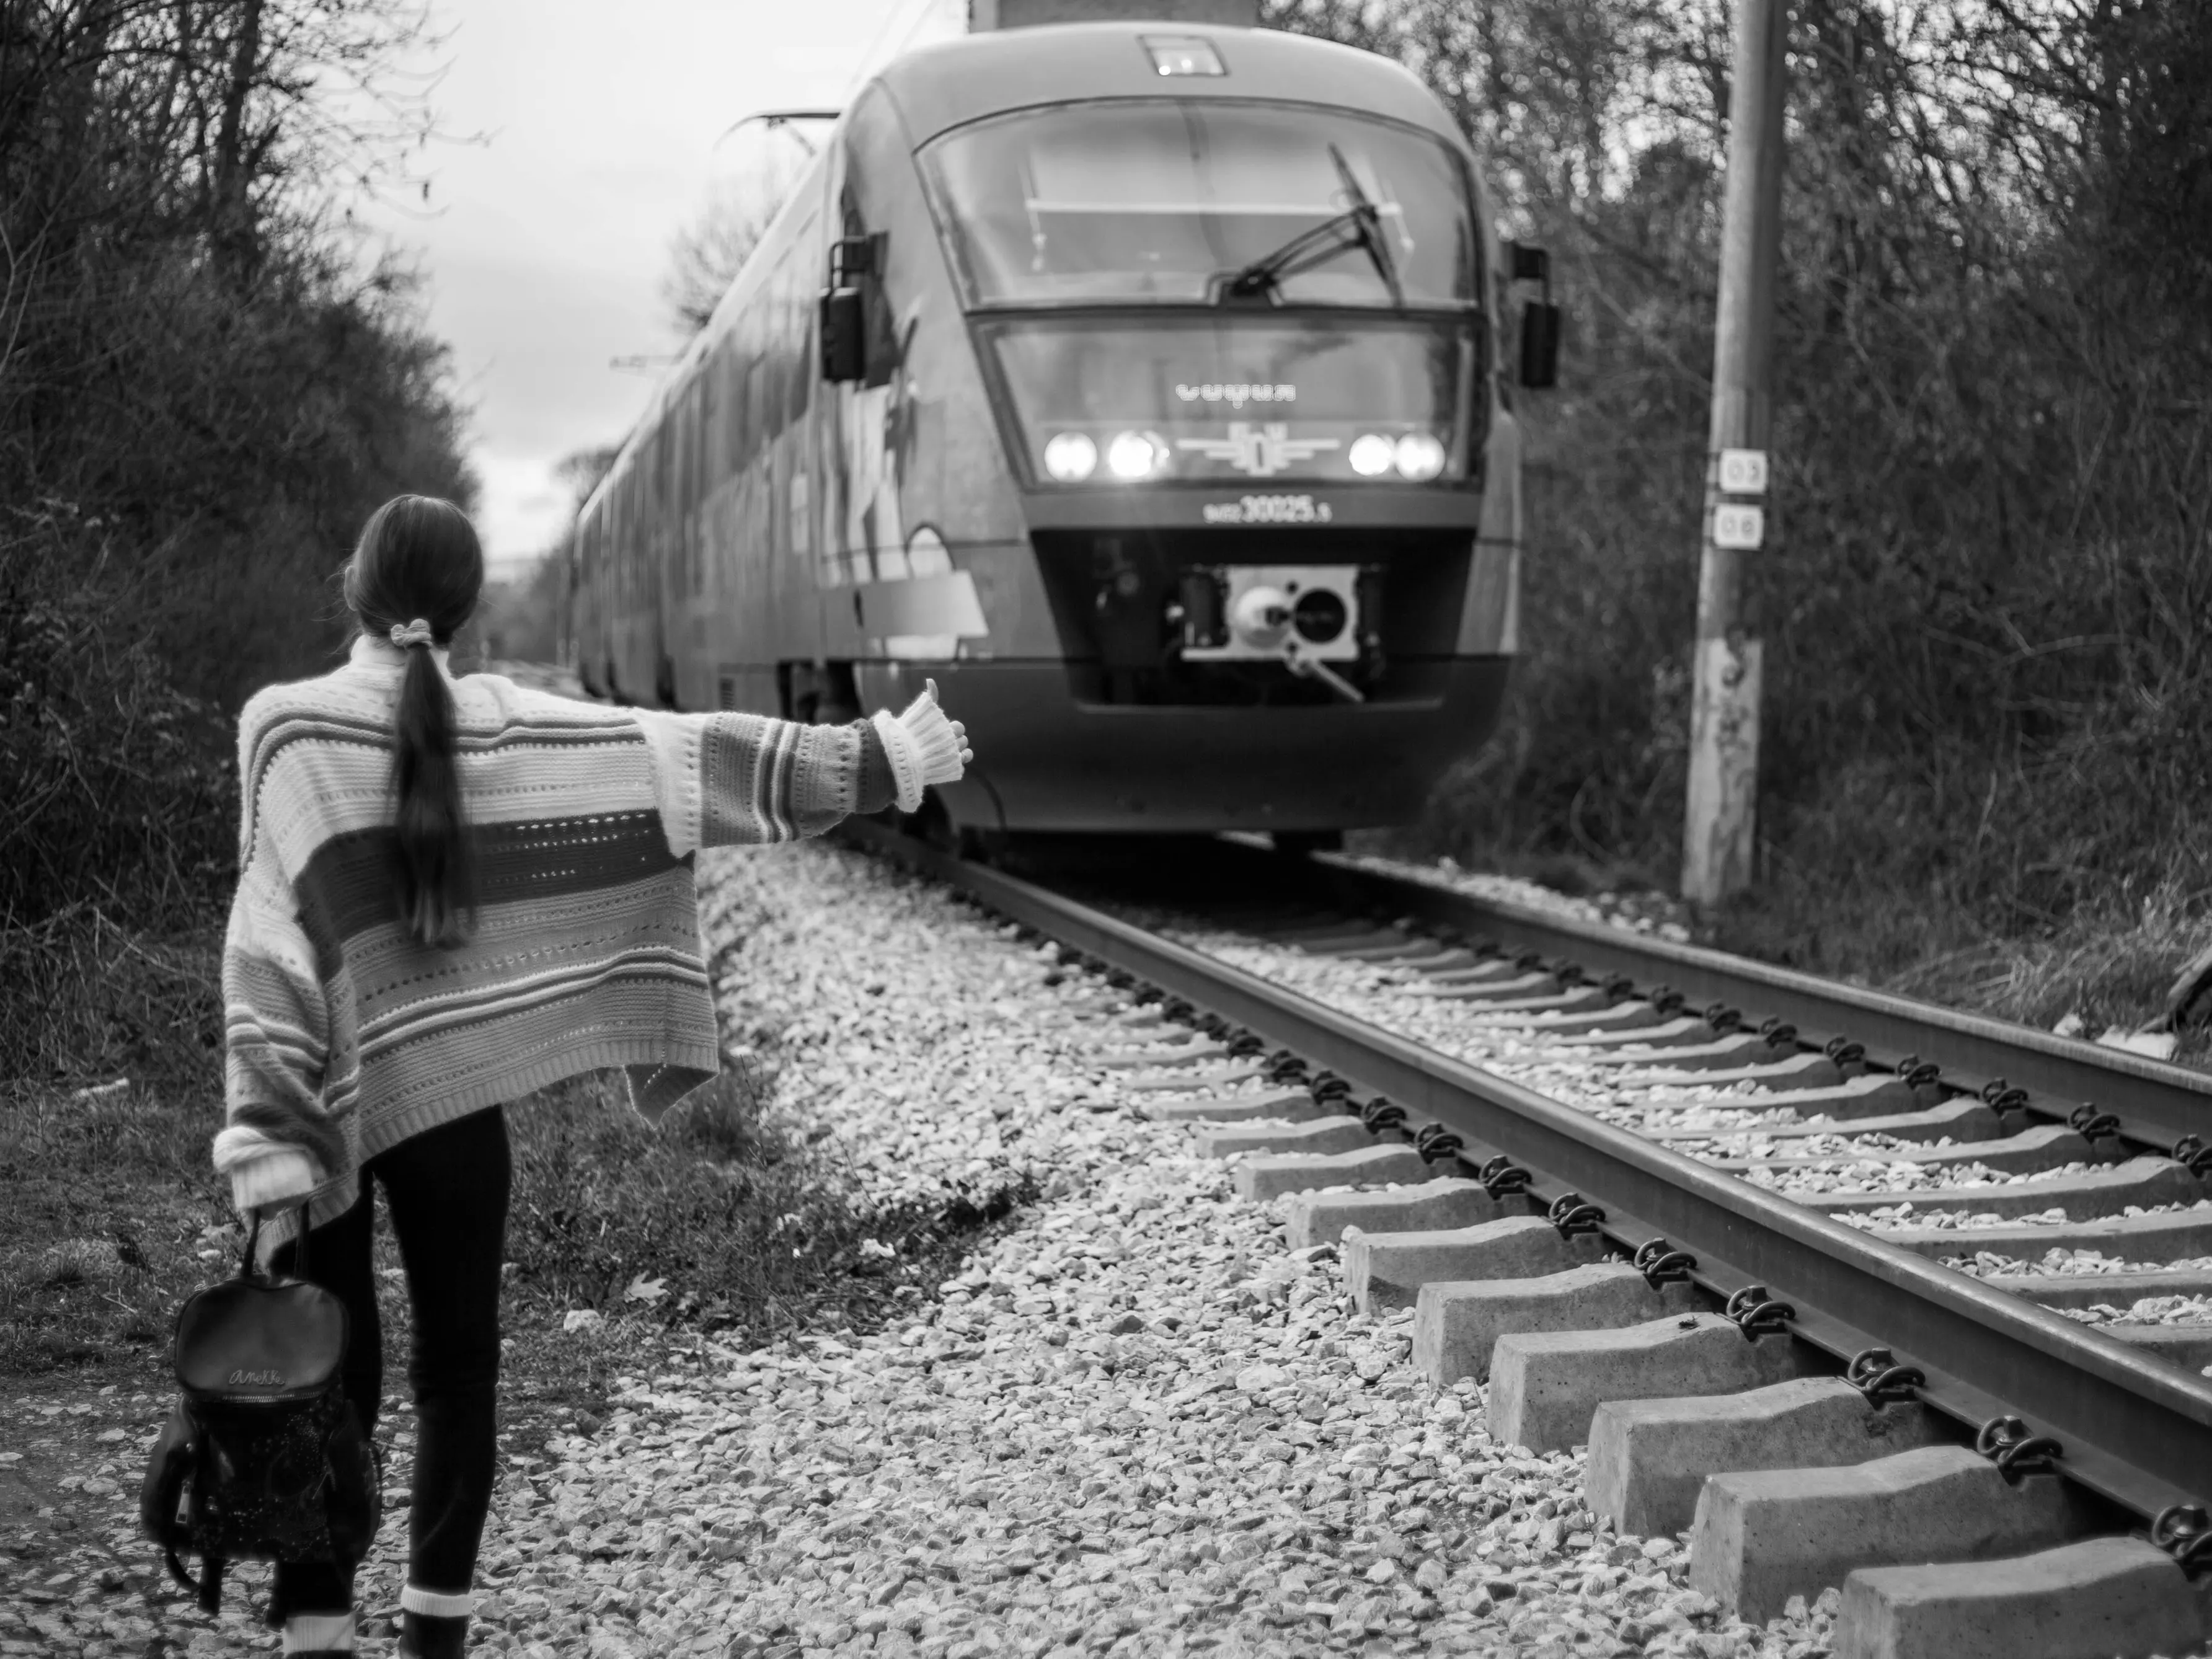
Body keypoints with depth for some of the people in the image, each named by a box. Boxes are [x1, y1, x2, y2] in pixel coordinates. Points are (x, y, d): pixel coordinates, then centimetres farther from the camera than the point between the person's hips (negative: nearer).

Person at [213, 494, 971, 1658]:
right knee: (458, 1365, 12)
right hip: (451, 1093, 1)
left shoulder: (286, 727, -9)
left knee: (329, 1376, 5)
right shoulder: (505, 726, -4)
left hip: (322, 1102, -1)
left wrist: (268, 1148, -15)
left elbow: (271, 946, -14)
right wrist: (877, 758, 5)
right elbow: (691, 755, -3)